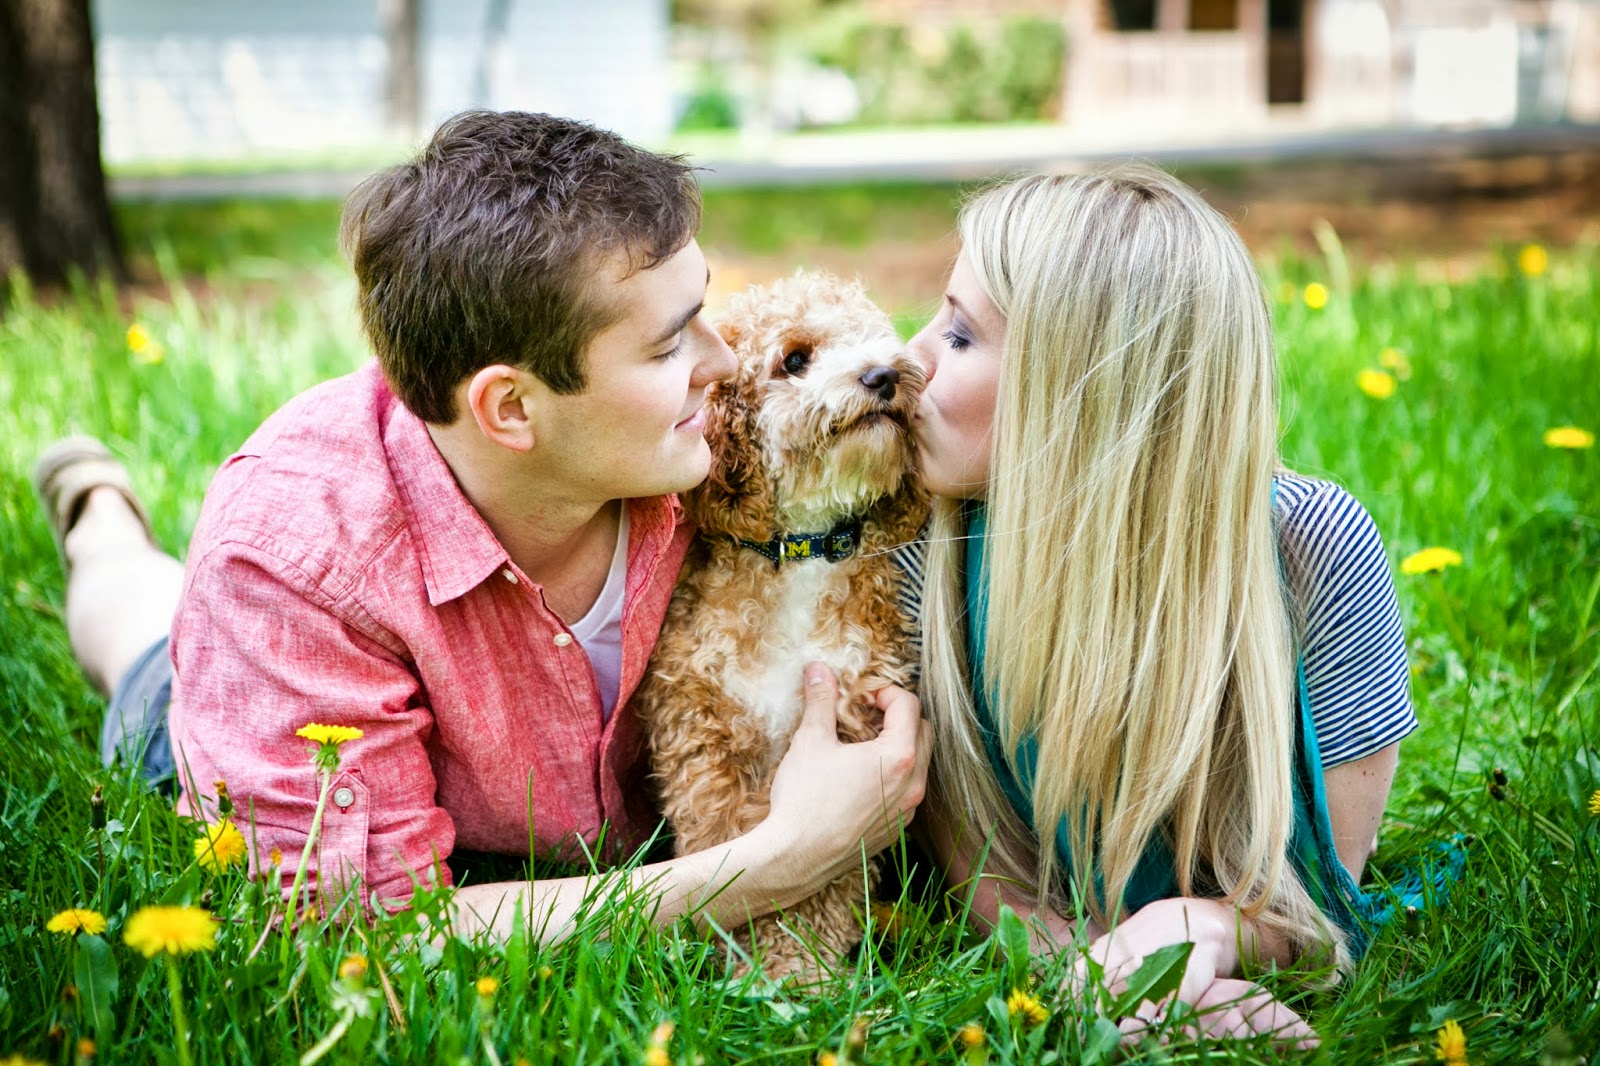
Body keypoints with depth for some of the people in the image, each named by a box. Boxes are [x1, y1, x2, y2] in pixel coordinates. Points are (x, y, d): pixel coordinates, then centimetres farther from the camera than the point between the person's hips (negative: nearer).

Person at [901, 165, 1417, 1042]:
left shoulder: (1313, 549, -17)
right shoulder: (932, 549, -13)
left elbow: (1332, 872, -9)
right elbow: (967, 850, -7)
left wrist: (1204, 925, -30)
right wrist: (1091, 962, -27)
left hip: (1265, 993, 1)